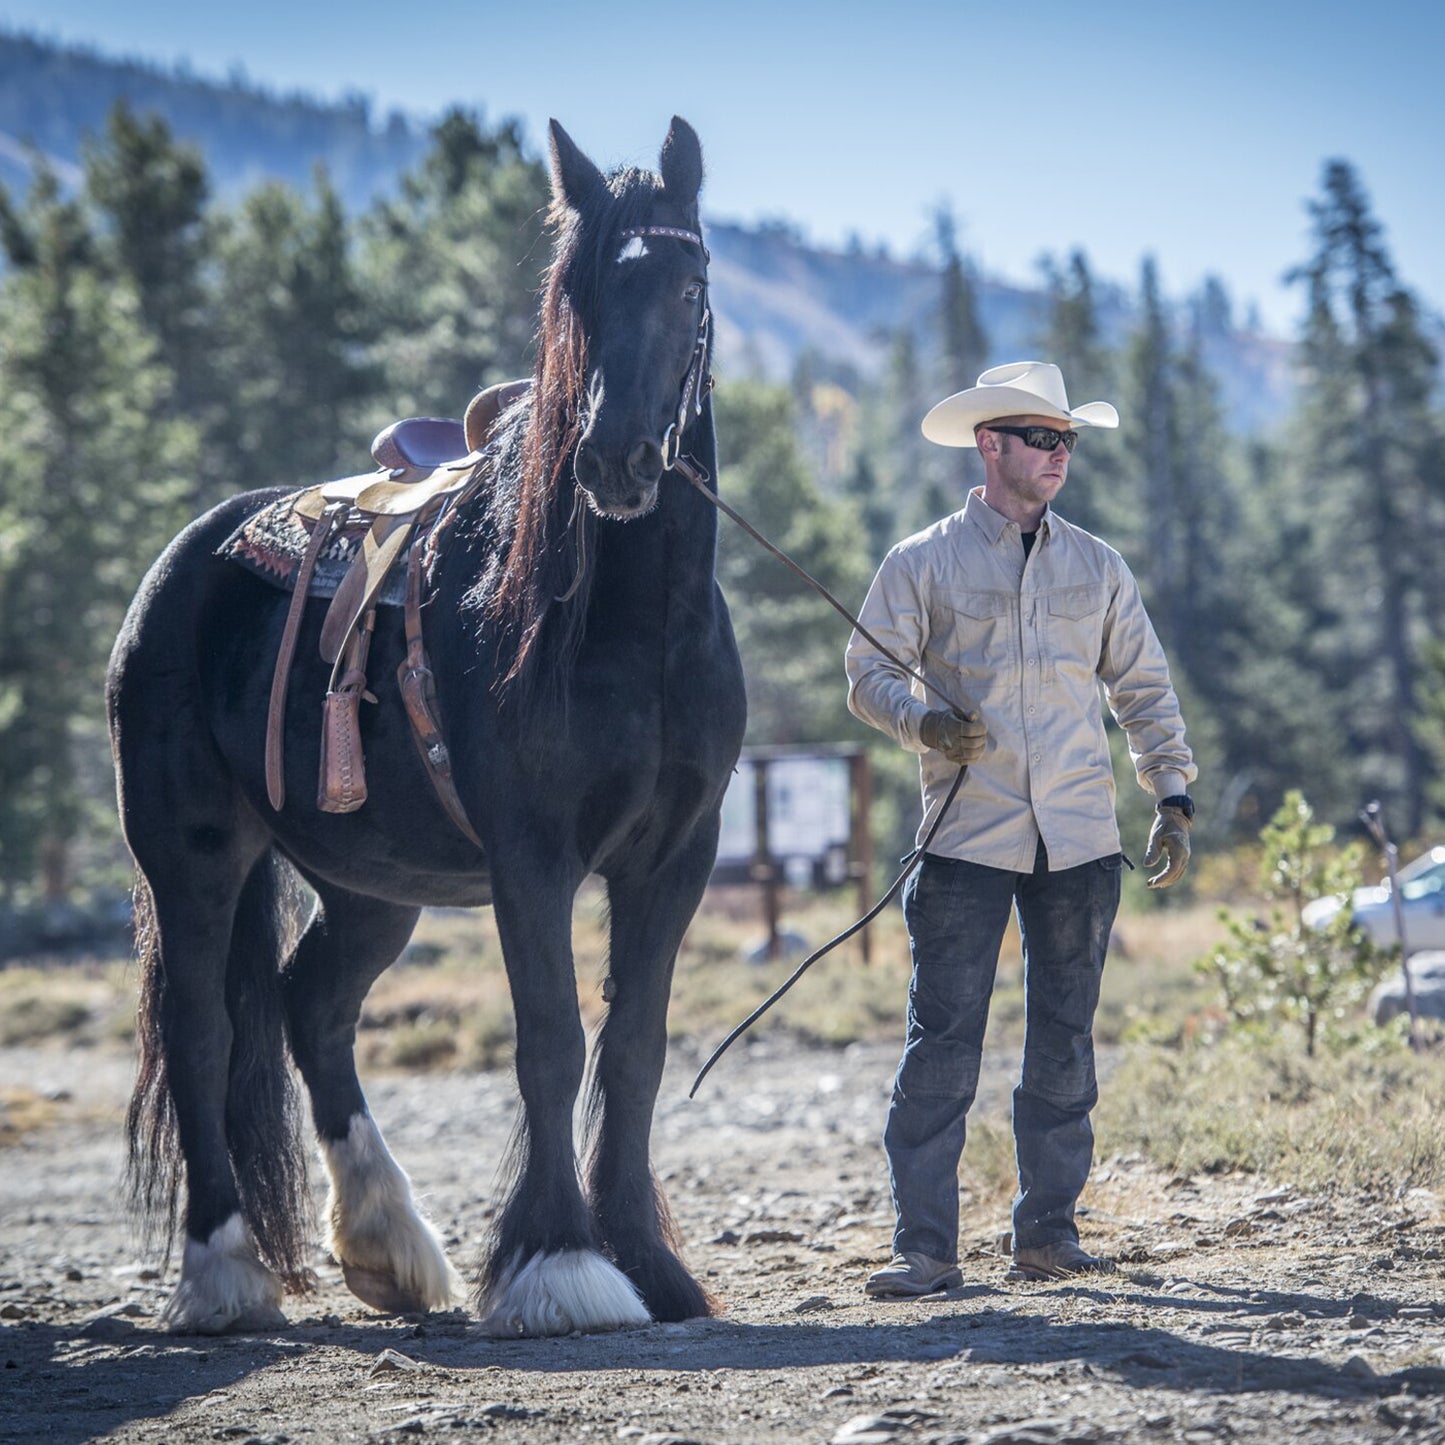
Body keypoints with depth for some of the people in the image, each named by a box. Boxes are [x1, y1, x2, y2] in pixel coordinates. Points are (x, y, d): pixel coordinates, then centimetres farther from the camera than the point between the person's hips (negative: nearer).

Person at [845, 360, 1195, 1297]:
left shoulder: (1097, 567, 11)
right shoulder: (924, 564, 2)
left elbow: (1143, 686, 15)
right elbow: (869, 673, 2)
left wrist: (1173, 797, 8)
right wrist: (924, 721, -18)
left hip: (1079, 836, 3)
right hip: (967, 835, -3)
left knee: (1066, 1040, 7)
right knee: (943, 1042, -6)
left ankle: (1049, 1228, 17)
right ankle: (926, 1246, -4)